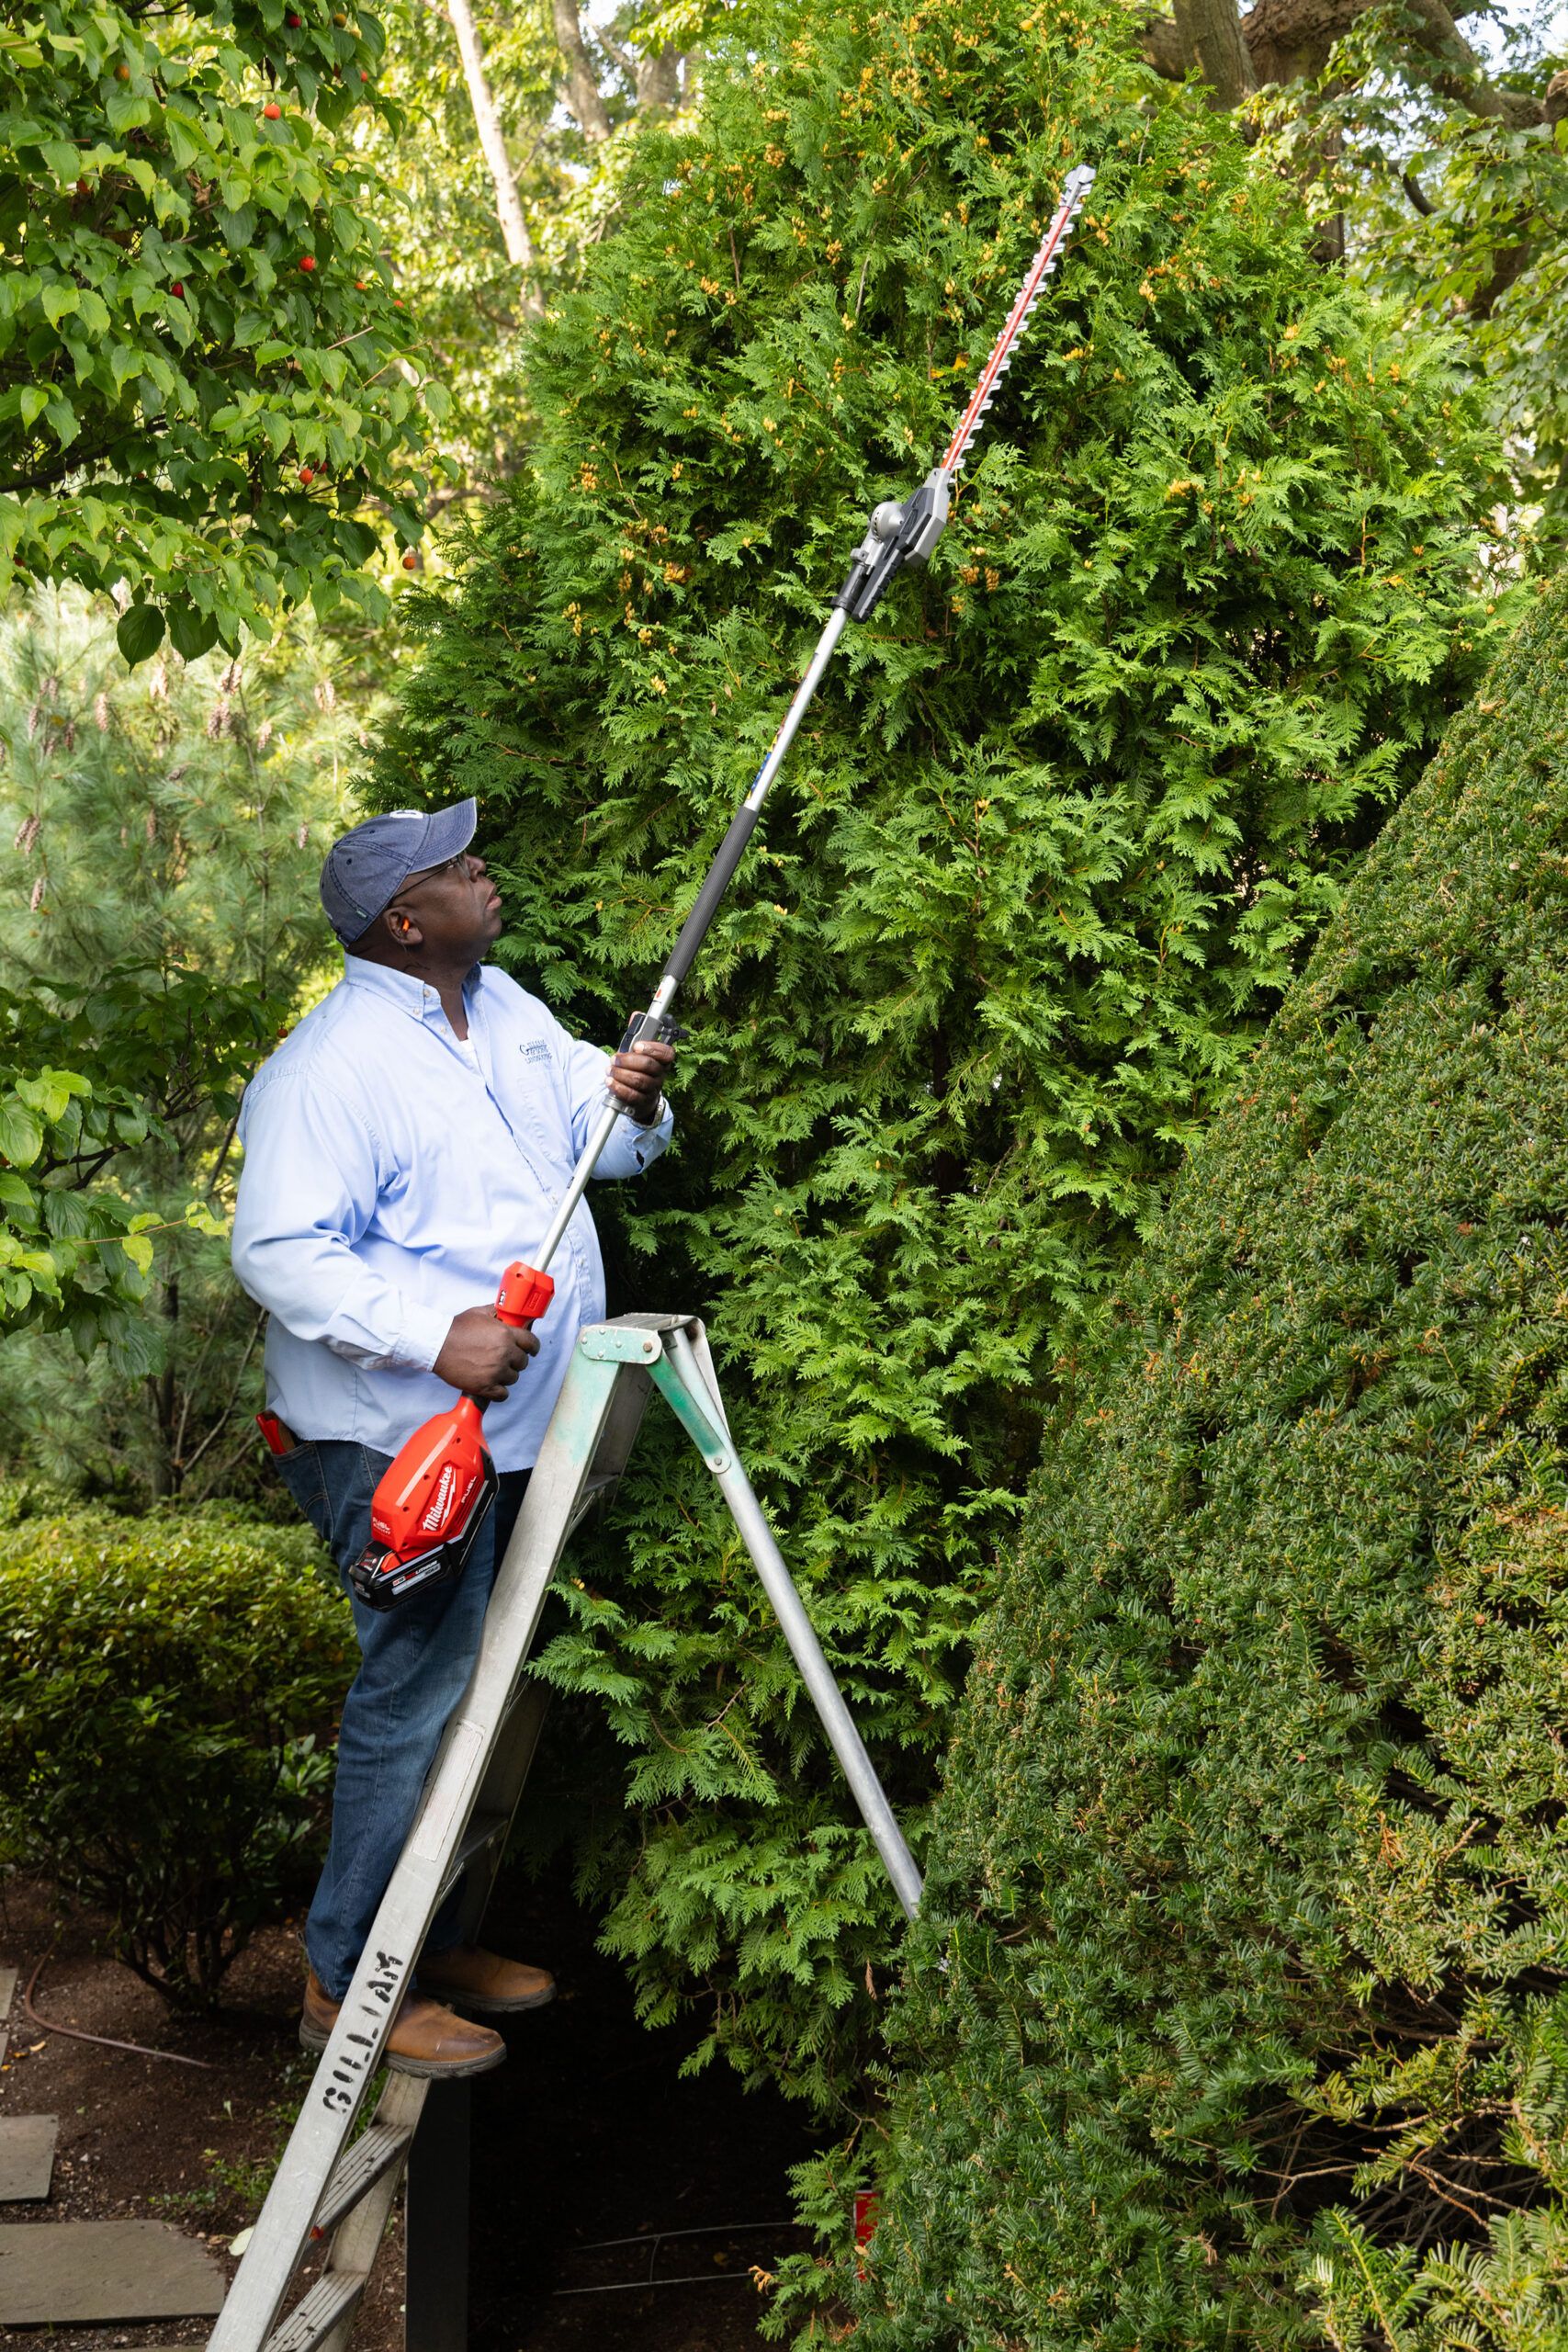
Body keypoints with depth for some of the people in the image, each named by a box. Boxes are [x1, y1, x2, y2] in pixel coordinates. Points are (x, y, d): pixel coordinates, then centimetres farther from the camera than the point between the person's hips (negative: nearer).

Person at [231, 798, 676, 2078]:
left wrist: (631, 1099, -8)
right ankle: (349, 1983, 10)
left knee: (477, 1690, 19)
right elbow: (281, 1250, -25)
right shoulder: (333, 1067, -19)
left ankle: (435, 1937, 34)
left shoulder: (505, 1008, 9)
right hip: (405, 1443, -9)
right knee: (417, 1703, -5)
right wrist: (434, 1336, -34)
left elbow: (594, 1133, 16)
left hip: (516, 1428, 9)